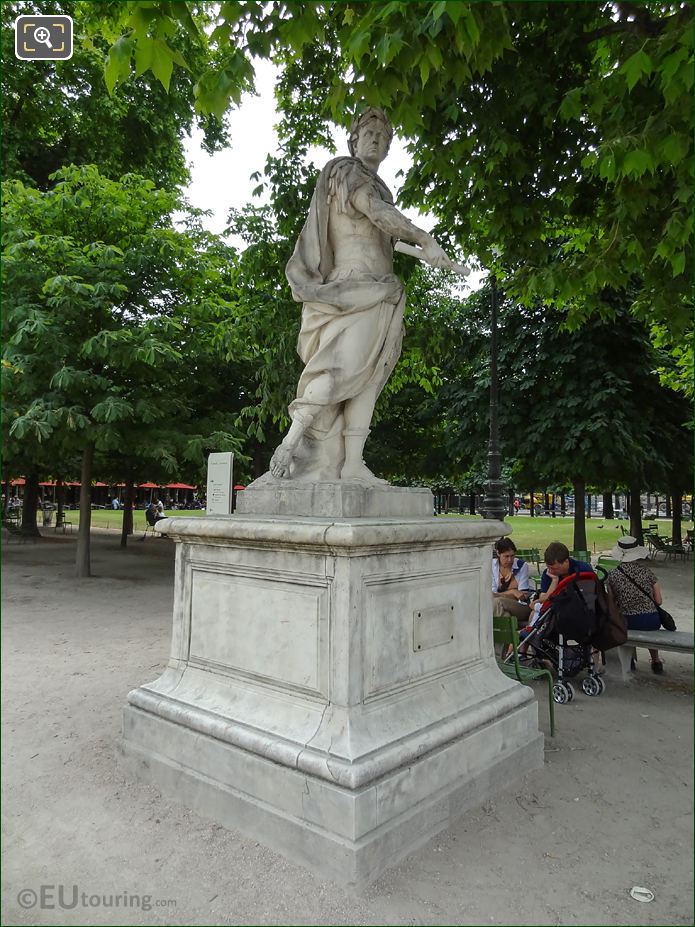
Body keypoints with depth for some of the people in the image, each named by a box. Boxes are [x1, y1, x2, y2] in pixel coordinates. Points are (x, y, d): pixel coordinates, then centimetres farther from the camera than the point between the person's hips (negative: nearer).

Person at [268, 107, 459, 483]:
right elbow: (376, 212, -12)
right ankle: (290, 442, -24)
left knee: (368, 376, -5)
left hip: (376, 290, 8)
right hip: (353, 286, -8)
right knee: (345, 364, -23)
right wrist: (426, 240, -17)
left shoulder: (375, 184, 31)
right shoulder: (345, 171, 5)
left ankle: (351, 464, -11)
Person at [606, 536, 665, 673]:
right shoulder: (646, 570, 1)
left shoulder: (612, 575, -2)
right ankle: (656, 661, 41)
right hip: (652, 623, 1)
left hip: (626, 624, -1)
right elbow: (658, 601, 3)